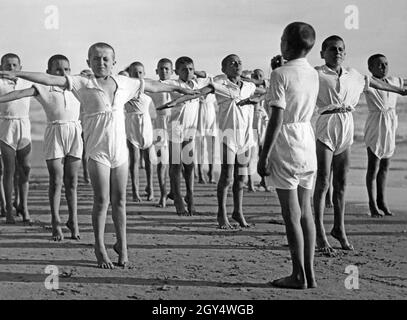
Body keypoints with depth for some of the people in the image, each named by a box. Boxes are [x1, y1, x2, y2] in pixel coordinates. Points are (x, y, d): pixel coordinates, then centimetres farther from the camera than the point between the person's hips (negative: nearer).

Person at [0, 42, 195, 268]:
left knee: (119, 200, 10)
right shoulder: (83, 84, -4)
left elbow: (151, 86, 22)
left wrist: (177, 88, 34)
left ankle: (122, 244, 26)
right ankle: (100, 248, 14)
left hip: (120, 150, 3)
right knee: (102, 201, -2)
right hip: (97, 151, -3)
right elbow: (51, 79, -13)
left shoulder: (124, 83, 8)